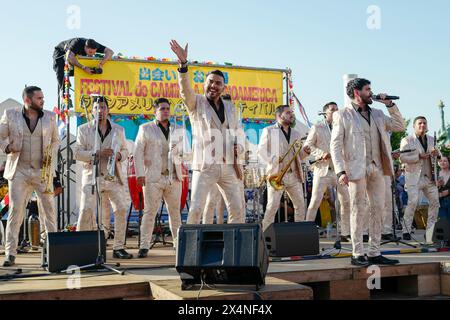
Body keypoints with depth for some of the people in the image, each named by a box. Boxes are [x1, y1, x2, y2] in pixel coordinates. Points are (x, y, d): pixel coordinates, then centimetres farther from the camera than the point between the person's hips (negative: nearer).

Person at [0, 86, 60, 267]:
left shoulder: (50, 117, 8)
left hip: (42, 171, 2)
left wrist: (51, 156, -1)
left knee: (50, 209, 0)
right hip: (18, 170, -1)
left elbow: (55, 140, 16)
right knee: (15, 210, -4)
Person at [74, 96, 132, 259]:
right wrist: (97, 154, -15)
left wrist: (119, 155, -5)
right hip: (91, 176, -2)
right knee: (86, 211, -10)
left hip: (113, 177, 3)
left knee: (121, 210, -3)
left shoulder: (119, 130, 14)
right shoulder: (84, 129, 7)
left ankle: (118, 247, 8)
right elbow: (77, 153, 0)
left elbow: (125, 151, 19)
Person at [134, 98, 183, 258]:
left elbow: (180, 151, 25)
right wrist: (140, 173, -8)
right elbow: (138, 152, 0)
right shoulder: (146, 129, 4)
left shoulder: (176, 131, 15)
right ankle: (144, 246, -2)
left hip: (174, 177, 4)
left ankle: (178, 243, 16)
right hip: (153, 178, -4)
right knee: (150, 212, -6)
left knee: (175, 211, 7)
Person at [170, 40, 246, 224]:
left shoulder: (230, 107, 17)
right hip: (205, 166, -4)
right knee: (196, 209, -11)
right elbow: (185, 90, -16)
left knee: (237, 209, 7)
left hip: (229, 166, 5)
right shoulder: (196, 103, 5)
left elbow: (239, 132, 23)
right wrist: (183, 64, -31)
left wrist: (239, 147, 2)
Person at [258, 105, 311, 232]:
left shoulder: (296, 134, 20)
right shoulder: (269, 131, 3)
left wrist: (304, 152, 3)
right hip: (276, 175, -6)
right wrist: (273, 163, -15)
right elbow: (261, 152, -1)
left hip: (294, 176, 6)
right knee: (272, 206, -11)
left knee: (300, 205, 5)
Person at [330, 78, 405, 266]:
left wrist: (390, 105, 10)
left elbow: (400, 126, 19)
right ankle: (357, 254, 4)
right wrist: (341, 171, -14)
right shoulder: (342, 115, 2)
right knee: (359, 211, -3)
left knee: (377, 210, 5)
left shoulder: (377, 114, 19)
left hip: (377, 168, 6)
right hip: (356, 169, -5)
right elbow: (335, 145, -4)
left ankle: (374, 254, 13)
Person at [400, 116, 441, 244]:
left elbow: (438, 157, 20)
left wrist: (437, 153, -4)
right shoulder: (407, 140, -1)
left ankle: (430, 232, 18)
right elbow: (402, 158, -12)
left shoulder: (431, 140, 16)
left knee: (435, 202, 5)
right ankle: (406, 230, -6)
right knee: (413, 201, -15)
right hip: (414, 177, -6)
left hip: (430, 177, 6)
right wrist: (419, 157, -21)